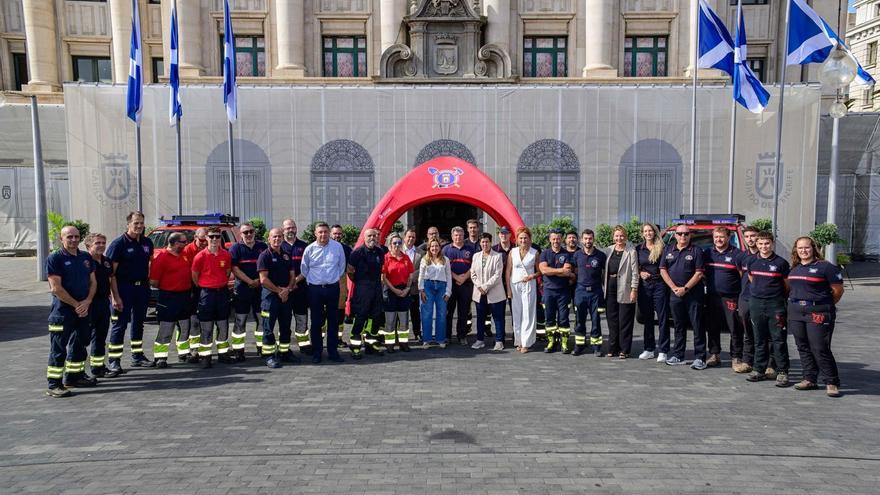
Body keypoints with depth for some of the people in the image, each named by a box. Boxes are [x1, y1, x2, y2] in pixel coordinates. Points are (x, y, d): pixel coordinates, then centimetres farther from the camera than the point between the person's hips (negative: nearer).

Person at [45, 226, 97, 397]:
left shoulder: (86, 257, 10)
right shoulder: (55, 259, -8)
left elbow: (93, 282, 11)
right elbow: (56, 288, -14)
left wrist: (87, 302, -6)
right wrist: (76, 305, -13)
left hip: (83, 310, 7)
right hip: (62, 310, -7)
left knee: (79, 344, 16)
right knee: (58, 348, -4)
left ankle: (73, 377, 29)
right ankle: (54, 385, 1)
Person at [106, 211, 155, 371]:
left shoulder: (147, 242, 7)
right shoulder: (119, 243, -10)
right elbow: (111, 273, -14)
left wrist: (148, 280, 10)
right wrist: (115, 296, -20)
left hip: (142, 287, 6)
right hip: (124, 288, -6)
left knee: (138, 322, 15)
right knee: (119, 324, -2)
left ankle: (137, 356, 26)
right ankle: (113, 360, 5)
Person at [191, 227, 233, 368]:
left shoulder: (226, 255, 1)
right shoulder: (200, 256, -9)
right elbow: (194, 276, -1)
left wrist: (222, 284, 11)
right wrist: (203, 288, 4)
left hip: (223, 292, 4)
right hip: (206, 293, -4)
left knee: (223, 325, 11)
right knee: (206, 328, 0)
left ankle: (223, 353, 22)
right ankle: (205, 356, 7)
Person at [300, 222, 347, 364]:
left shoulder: (337, 247, -2)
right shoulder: (309, 249, -2)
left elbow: (342, 266, 9)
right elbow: (304, 270, 10)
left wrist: (335, 278, 9)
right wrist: (311, 282, 10)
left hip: (332, 287, 1)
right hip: (315, 289, 0)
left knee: (333, 321, 7)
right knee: (316, 322, 4)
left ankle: (333, 352, 16)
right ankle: (316, 353, 14)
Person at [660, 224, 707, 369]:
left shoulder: (696, 251, -2)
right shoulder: (668, 250, 11)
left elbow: (699, 273, -7)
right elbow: (663, 270, 8)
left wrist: (685, 289, -13)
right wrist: (674, 287, -4)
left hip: (693, 293, -4)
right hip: (675, 293, 4)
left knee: (697, 326, -3)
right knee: (679, 325, 12)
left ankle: (700, 358, 1)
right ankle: (678, 356, 19)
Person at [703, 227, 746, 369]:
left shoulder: (737, 254, -2)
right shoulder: (707, 253, 10)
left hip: (731, 298, -4)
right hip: (712, 297, 4)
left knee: (735, 330, -1)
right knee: (712, 328, 11)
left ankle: (736, 358, 7)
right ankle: (714, 355, 22)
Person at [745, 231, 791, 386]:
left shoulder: (781, 262, -4)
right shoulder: (752, 261, 7)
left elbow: (787, 284, 4)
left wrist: (778, 295, 9)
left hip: (776, 305, -4)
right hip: (756, 303, 4)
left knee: (779, 339, -2)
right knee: (759, 339, 10)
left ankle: (782, 372, 4)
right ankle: (759, 370, 17)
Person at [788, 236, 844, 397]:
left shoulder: (825, 267, -7)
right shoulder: (794, 268, 12)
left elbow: (838, 290, -4)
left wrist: (826, 306, 6)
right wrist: (797, 303, 14)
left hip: (817, 313, -6)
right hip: (796, 312, 7)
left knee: (820, 349, -7)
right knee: (803, 348, 10)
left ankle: (832, 382, 3)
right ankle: (810, 379, 19)